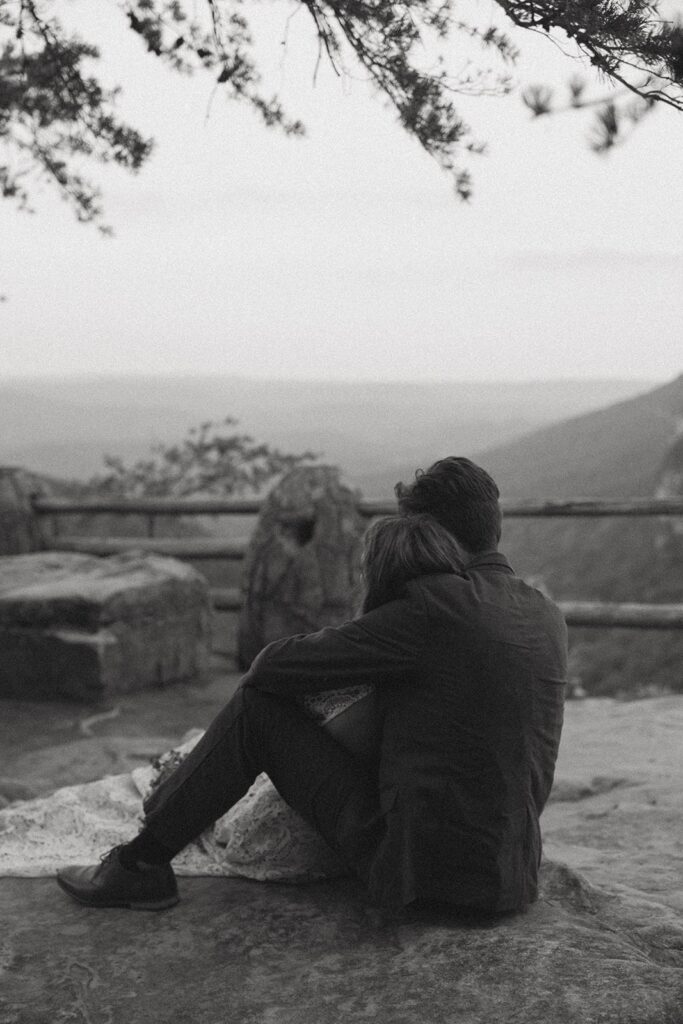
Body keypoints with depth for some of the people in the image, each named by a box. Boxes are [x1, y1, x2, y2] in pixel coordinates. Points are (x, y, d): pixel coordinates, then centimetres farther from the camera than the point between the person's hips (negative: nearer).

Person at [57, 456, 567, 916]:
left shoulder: (435, 607, -15)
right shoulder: (550, 618, 6)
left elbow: (272, 667, -11)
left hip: (420, 869, -8)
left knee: (256, 704, 1)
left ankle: (143, 864, 12)